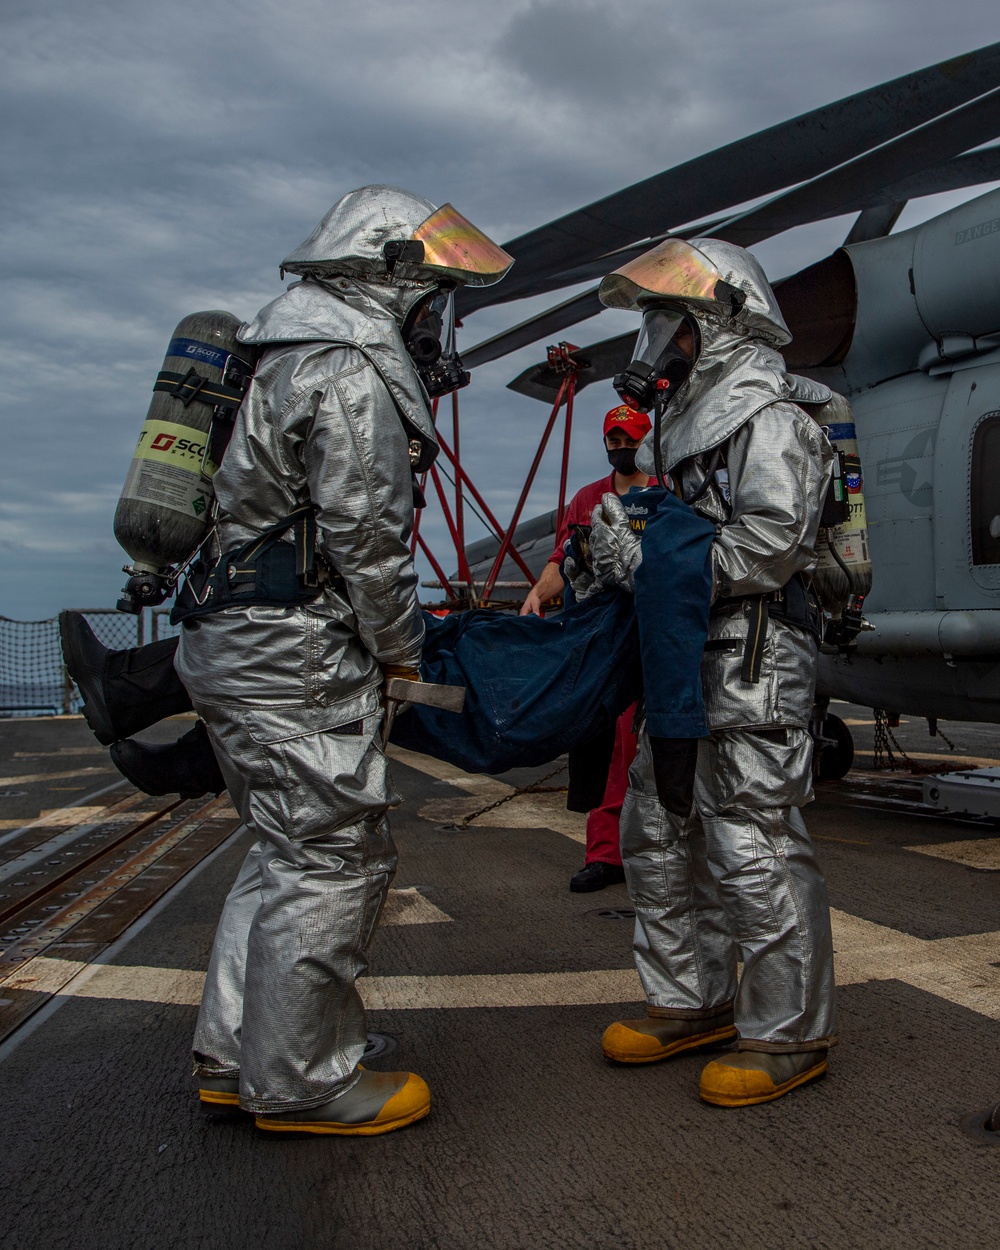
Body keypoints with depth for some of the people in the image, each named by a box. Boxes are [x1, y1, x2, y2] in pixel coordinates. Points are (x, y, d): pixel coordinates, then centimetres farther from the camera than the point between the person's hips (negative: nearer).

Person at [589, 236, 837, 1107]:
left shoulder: (766, 423, -8)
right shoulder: (682, 427, 21)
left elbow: (768, 546, -20)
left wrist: (658, 567, -18)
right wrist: (622, 539, 3)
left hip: (751, 667, -10)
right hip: (684, 662, 10)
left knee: (753, 848, -5)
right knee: (658, 833, 14)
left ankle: (791, 1034, 11)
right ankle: (693, 1002, 28)